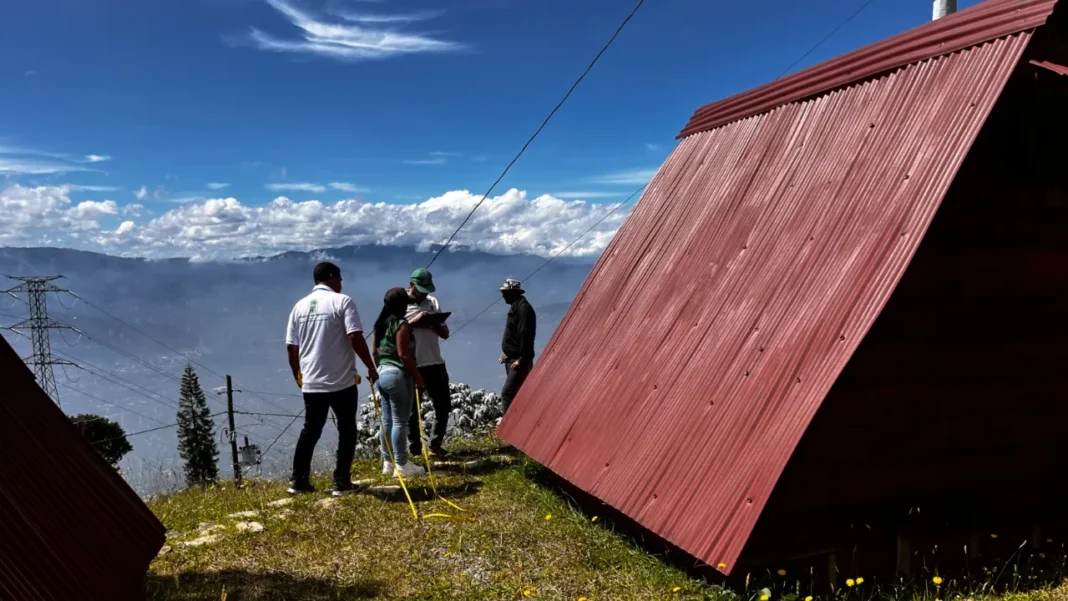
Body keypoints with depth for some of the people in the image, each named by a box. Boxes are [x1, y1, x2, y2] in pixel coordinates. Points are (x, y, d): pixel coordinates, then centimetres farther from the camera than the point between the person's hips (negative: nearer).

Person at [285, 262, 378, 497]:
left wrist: (298, 375, 24)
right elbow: (356, 338, -17)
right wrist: (371, 367, -7)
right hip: (342, 382, -5)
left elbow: (291, 347, 11)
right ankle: (341, 482, 9)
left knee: (310, 430, 17)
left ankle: (299, 481, 21)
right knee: (346, 431, 8)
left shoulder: (300, 306, 9)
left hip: (311, 383, 5)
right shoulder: (342, 301, -7)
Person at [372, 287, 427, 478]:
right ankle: (401, 465, 2)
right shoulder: (401, 324, -13)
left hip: (382, 373, 9)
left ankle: (388, 462, 20)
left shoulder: (380, 324, 11)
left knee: (387, 420, 13)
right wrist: (417, 376, -12)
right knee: (400, 421, -3)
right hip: (398, 375, -9)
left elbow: (374, 352, 14)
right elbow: (403, 354, -18)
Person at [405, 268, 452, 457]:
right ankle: (414, 451, 14)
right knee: (412, 410, 4)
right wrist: (413, 321, -21)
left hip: (435, 363, 5)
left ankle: (435, 445, 21)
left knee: (443, 406, 8)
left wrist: (435, 324, -9)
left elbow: (445, 334, 12)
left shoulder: (433, 302, 10)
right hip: (411, 366, -5)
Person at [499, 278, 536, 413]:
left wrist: (521, 359, -25)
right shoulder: (516, 307, 15)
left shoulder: (523, 308, -16)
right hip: (512, 359, 11)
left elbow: (525, 335, -23)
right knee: (516, 394, 13)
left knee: (508, 393, -15)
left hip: (519, 361, -11)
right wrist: (506, 353, 20)